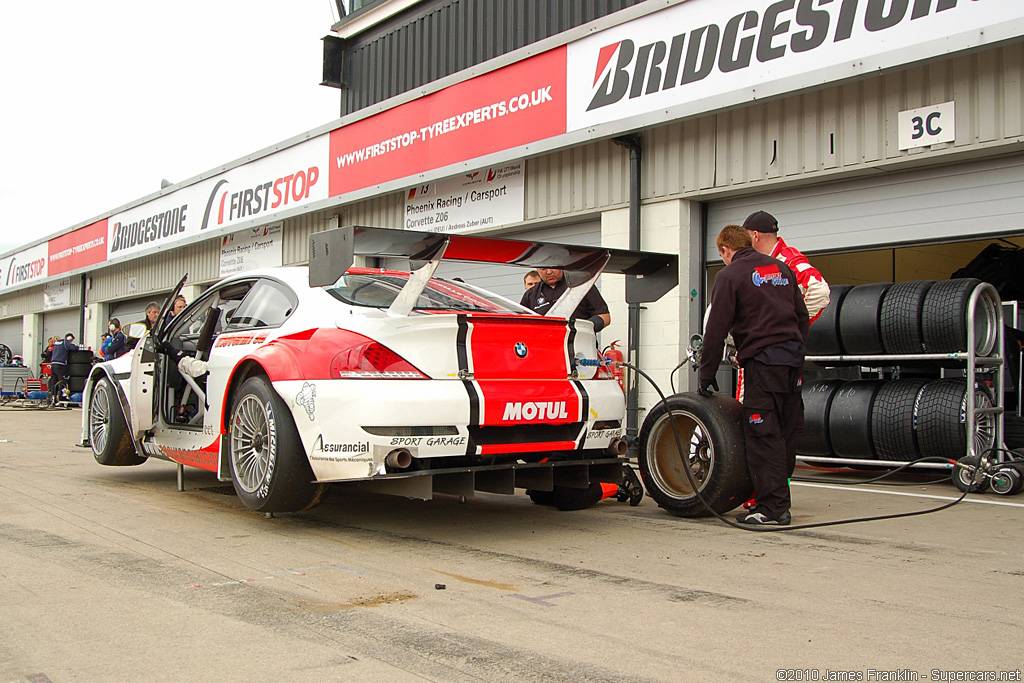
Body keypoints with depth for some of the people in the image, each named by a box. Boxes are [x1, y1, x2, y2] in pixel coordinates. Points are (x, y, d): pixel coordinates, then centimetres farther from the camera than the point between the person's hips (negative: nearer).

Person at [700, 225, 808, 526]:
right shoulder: (781, 268, 18)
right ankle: (780, 500, 19)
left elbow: (716, 329, -5)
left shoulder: (730, 275, -2)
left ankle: (773, 507, -6)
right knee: (786, 433, 11)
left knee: (763, 435, -5)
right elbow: (802, 316, 21)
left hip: (763, 361, -7)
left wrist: (707, 374, 1)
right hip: (794, 359, 7)